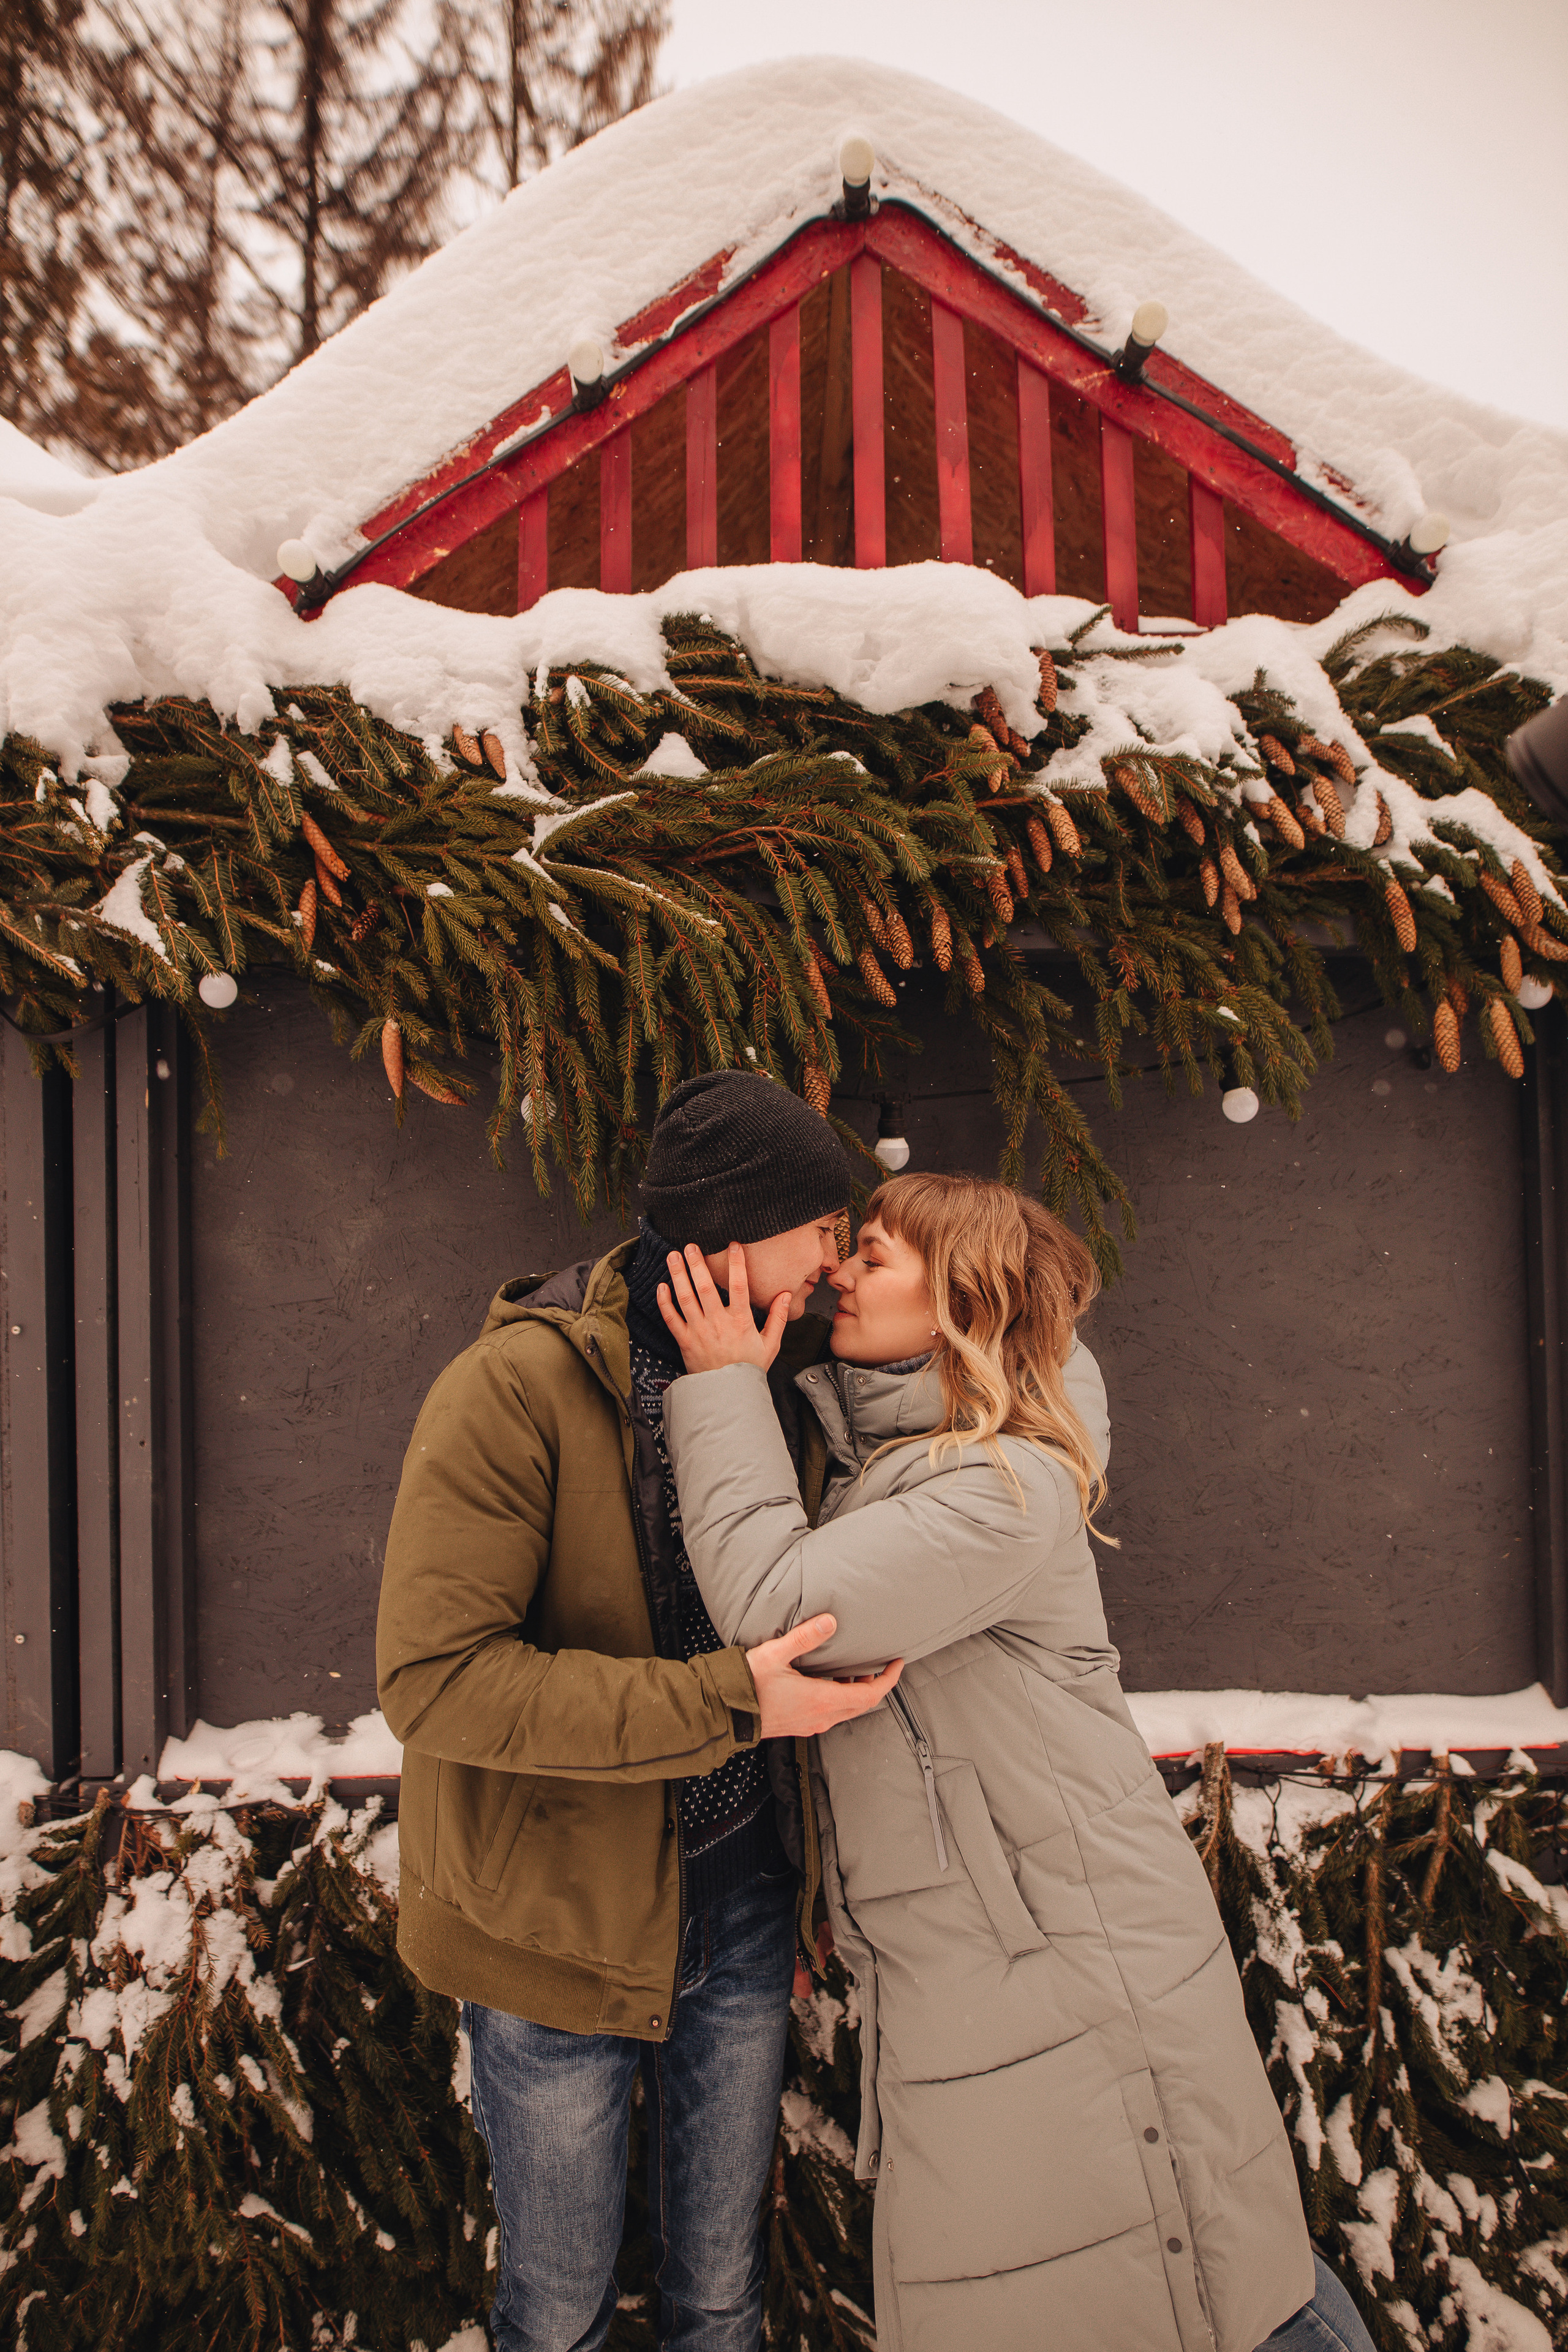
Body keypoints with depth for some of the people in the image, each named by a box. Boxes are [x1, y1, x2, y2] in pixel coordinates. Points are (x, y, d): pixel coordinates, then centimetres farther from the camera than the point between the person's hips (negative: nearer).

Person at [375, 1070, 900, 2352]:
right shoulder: (517, 1386, -21)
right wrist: (729, 1702, -30)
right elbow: (436, 1676, -27)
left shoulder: (766, 1370, 1)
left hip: (739, 1901, 5)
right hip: (562, 1916, -5)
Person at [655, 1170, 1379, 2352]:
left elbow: (778, 1605, -27)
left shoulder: (1008, 1492, -20)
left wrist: (725, 1384, -18)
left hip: (1075, 1974, -8)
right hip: (951, 1974, 8)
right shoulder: (859, 1454, 5)